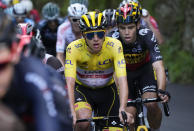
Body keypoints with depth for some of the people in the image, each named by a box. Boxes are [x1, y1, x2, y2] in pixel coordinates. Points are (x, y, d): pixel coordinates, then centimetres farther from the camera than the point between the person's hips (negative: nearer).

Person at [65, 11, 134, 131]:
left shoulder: (114, 46, -26)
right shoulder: (73, 48, -27)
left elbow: (122, 80, -35)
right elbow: (69, 83, -35)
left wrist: (122, 110, -50)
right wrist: (72, 113, -50)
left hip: (107, 90, 2)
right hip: (82, 90, -2)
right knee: (83, 121, -30)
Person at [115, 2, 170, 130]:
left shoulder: (146, 35, -33)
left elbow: (158, 66, -40)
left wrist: (161, 91, -55)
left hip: (145, 68, -1)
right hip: (125, 72, 1)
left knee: (151, 104, -23)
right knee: (129, 112, -15)